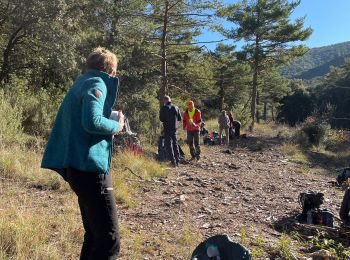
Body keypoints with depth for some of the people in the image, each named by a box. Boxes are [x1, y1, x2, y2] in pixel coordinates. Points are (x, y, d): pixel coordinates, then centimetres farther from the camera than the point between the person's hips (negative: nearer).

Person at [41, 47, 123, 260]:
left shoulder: (81, 83, 20)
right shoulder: (97, 84, -8)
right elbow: (92, 121, -24)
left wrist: (111, 122, 17)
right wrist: (117, 126, -7)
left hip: (79, 166, 10)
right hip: (90, 167, -10)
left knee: (95, 234, 18)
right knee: (110, 239, -8)